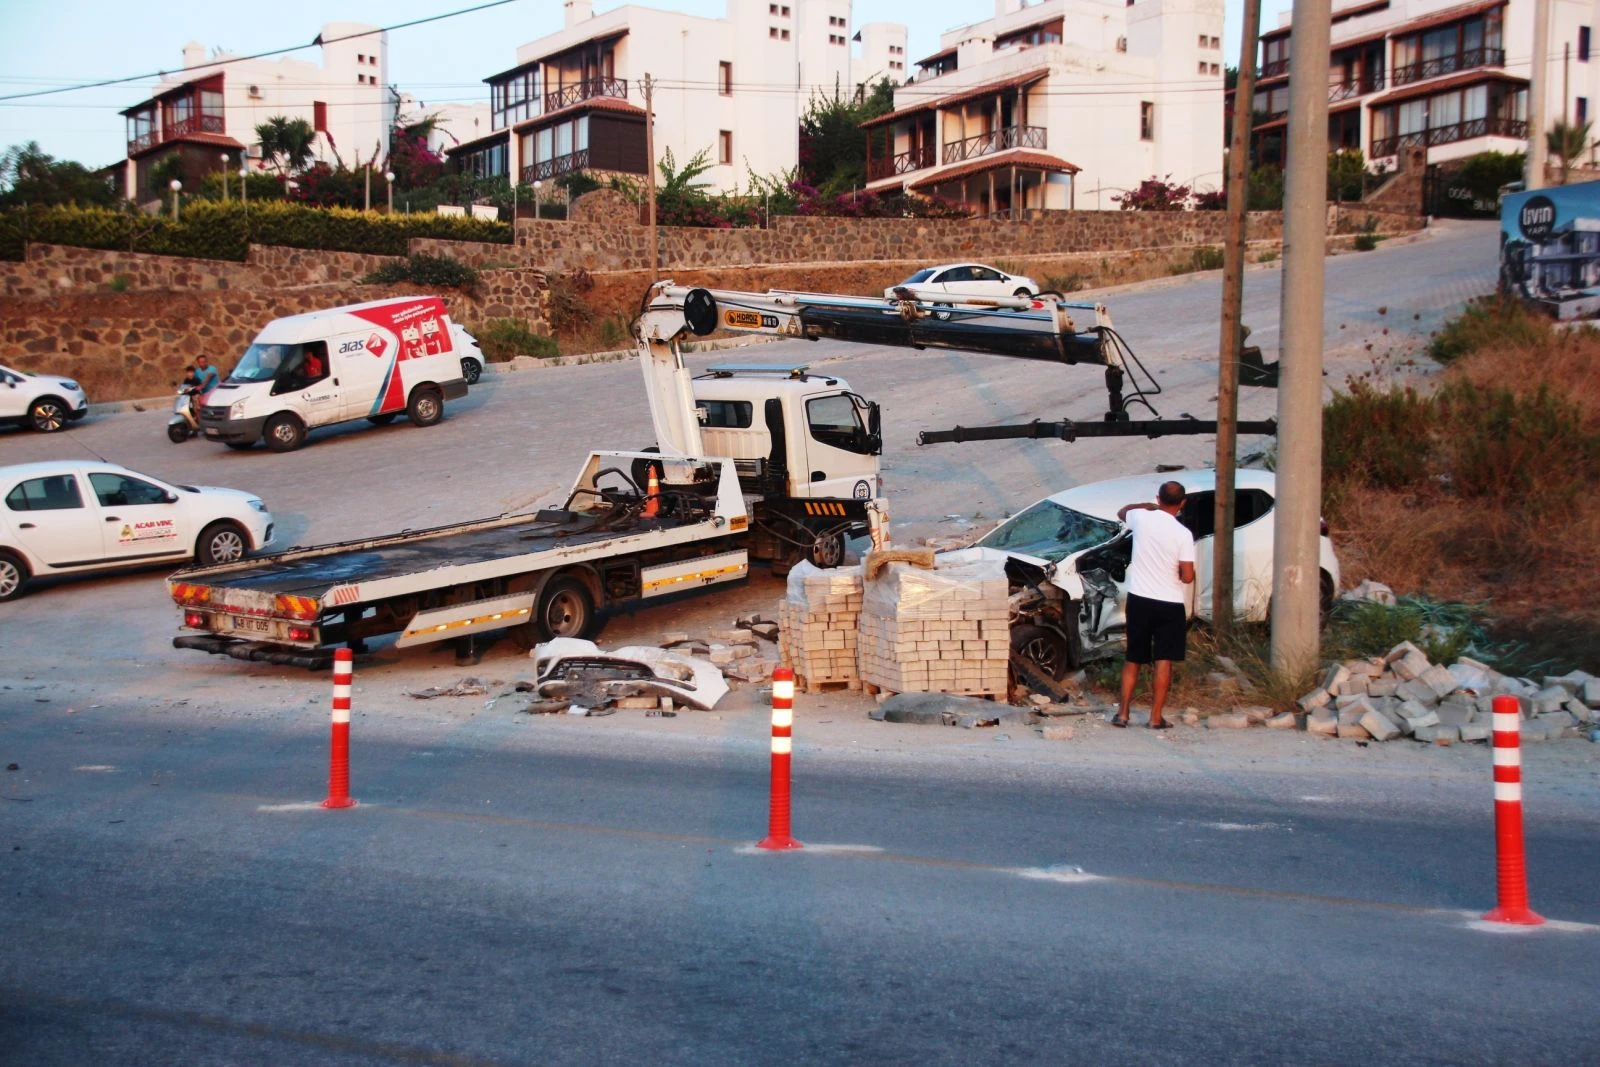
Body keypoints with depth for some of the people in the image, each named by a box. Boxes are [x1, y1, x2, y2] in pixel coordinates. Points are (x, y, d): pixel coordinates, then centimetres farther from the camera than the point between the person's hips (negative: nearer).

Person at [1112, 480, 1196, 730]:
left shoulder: (1141, 518, -4)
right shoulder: (1183, 534, -12)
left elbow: (1122, 512, 21)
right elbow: (1187, 577, -13)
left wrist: (1148, 506, 27)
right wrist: (1175, 571, 8)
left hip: (1139, 599, 3)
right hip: (1170, 604, -3)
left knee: (1133, 659, 14)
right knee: (1164, 661, 4)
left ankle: (1122, 713, 13)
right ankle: (1156, 718, 4)